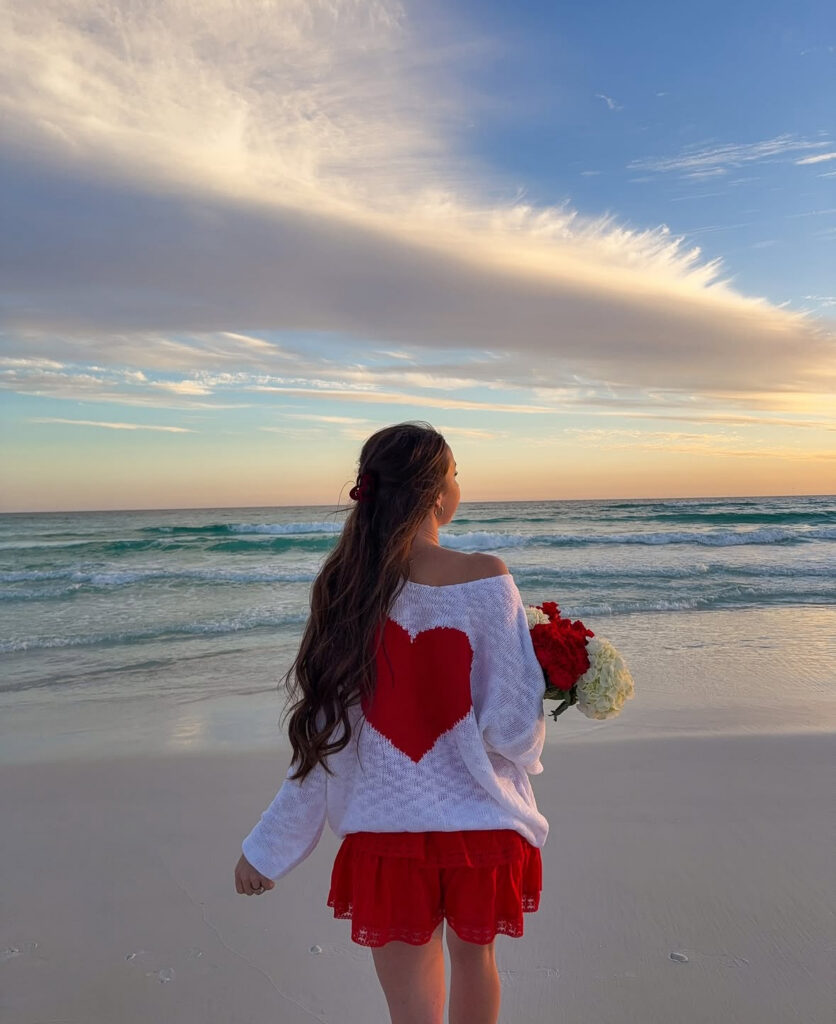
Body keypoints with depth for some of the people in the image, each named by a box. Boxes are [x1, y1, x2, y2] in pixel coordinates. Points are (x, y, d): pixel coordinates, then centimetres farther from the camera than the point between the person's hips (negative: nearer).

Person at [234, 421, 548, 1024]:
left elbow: (327, 737, -8)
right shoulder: (486, 578, -16)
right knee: (474, 957, 29)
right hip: (481, 825, 0)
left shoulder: (346, 587, -11)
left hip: (387, 833, 1)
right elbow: (512, 728, -16)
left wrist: (269, 848, 5)